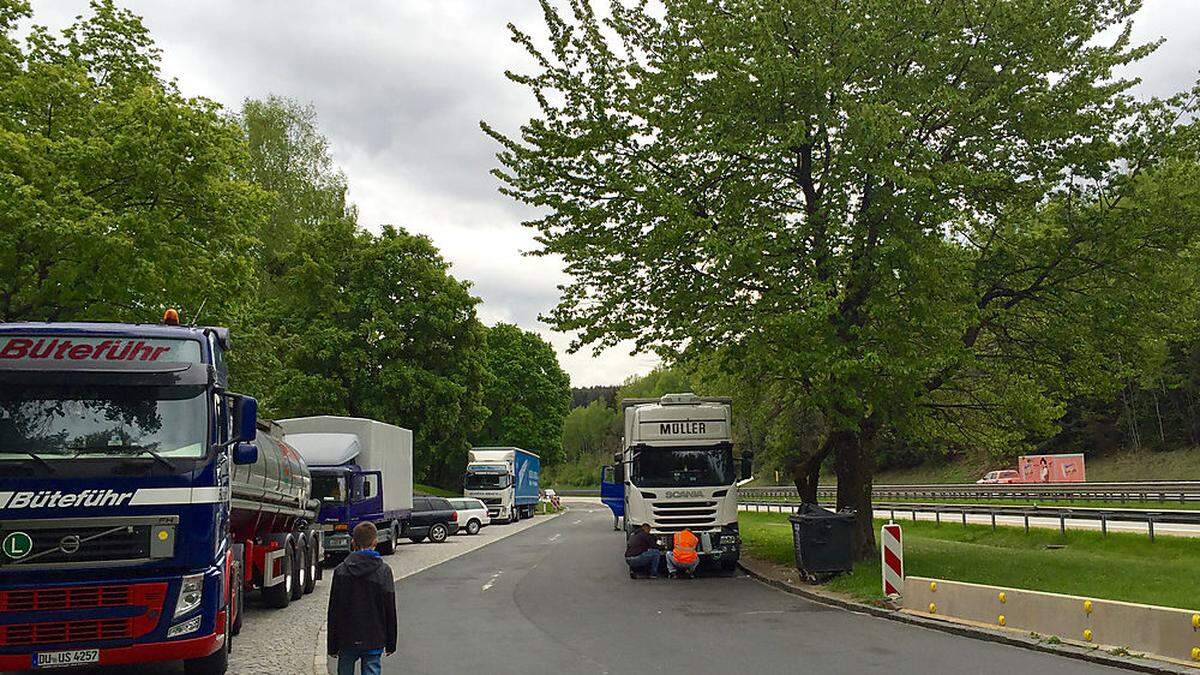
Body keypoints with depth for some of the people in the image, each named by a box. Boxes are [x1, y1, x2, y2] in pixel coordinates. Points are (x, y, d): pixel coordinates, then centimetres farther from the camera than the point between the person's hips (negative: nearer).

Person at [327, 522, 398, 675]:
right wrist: (390, 643, 8)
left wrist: (332, 645, 7)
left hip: (347, 640, 1)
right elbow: (390, 611, -2)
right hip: (375, 640, -1)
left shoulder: (341, 571, -6)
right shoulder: (384, 571, -6)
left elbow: (333, 612, -2)